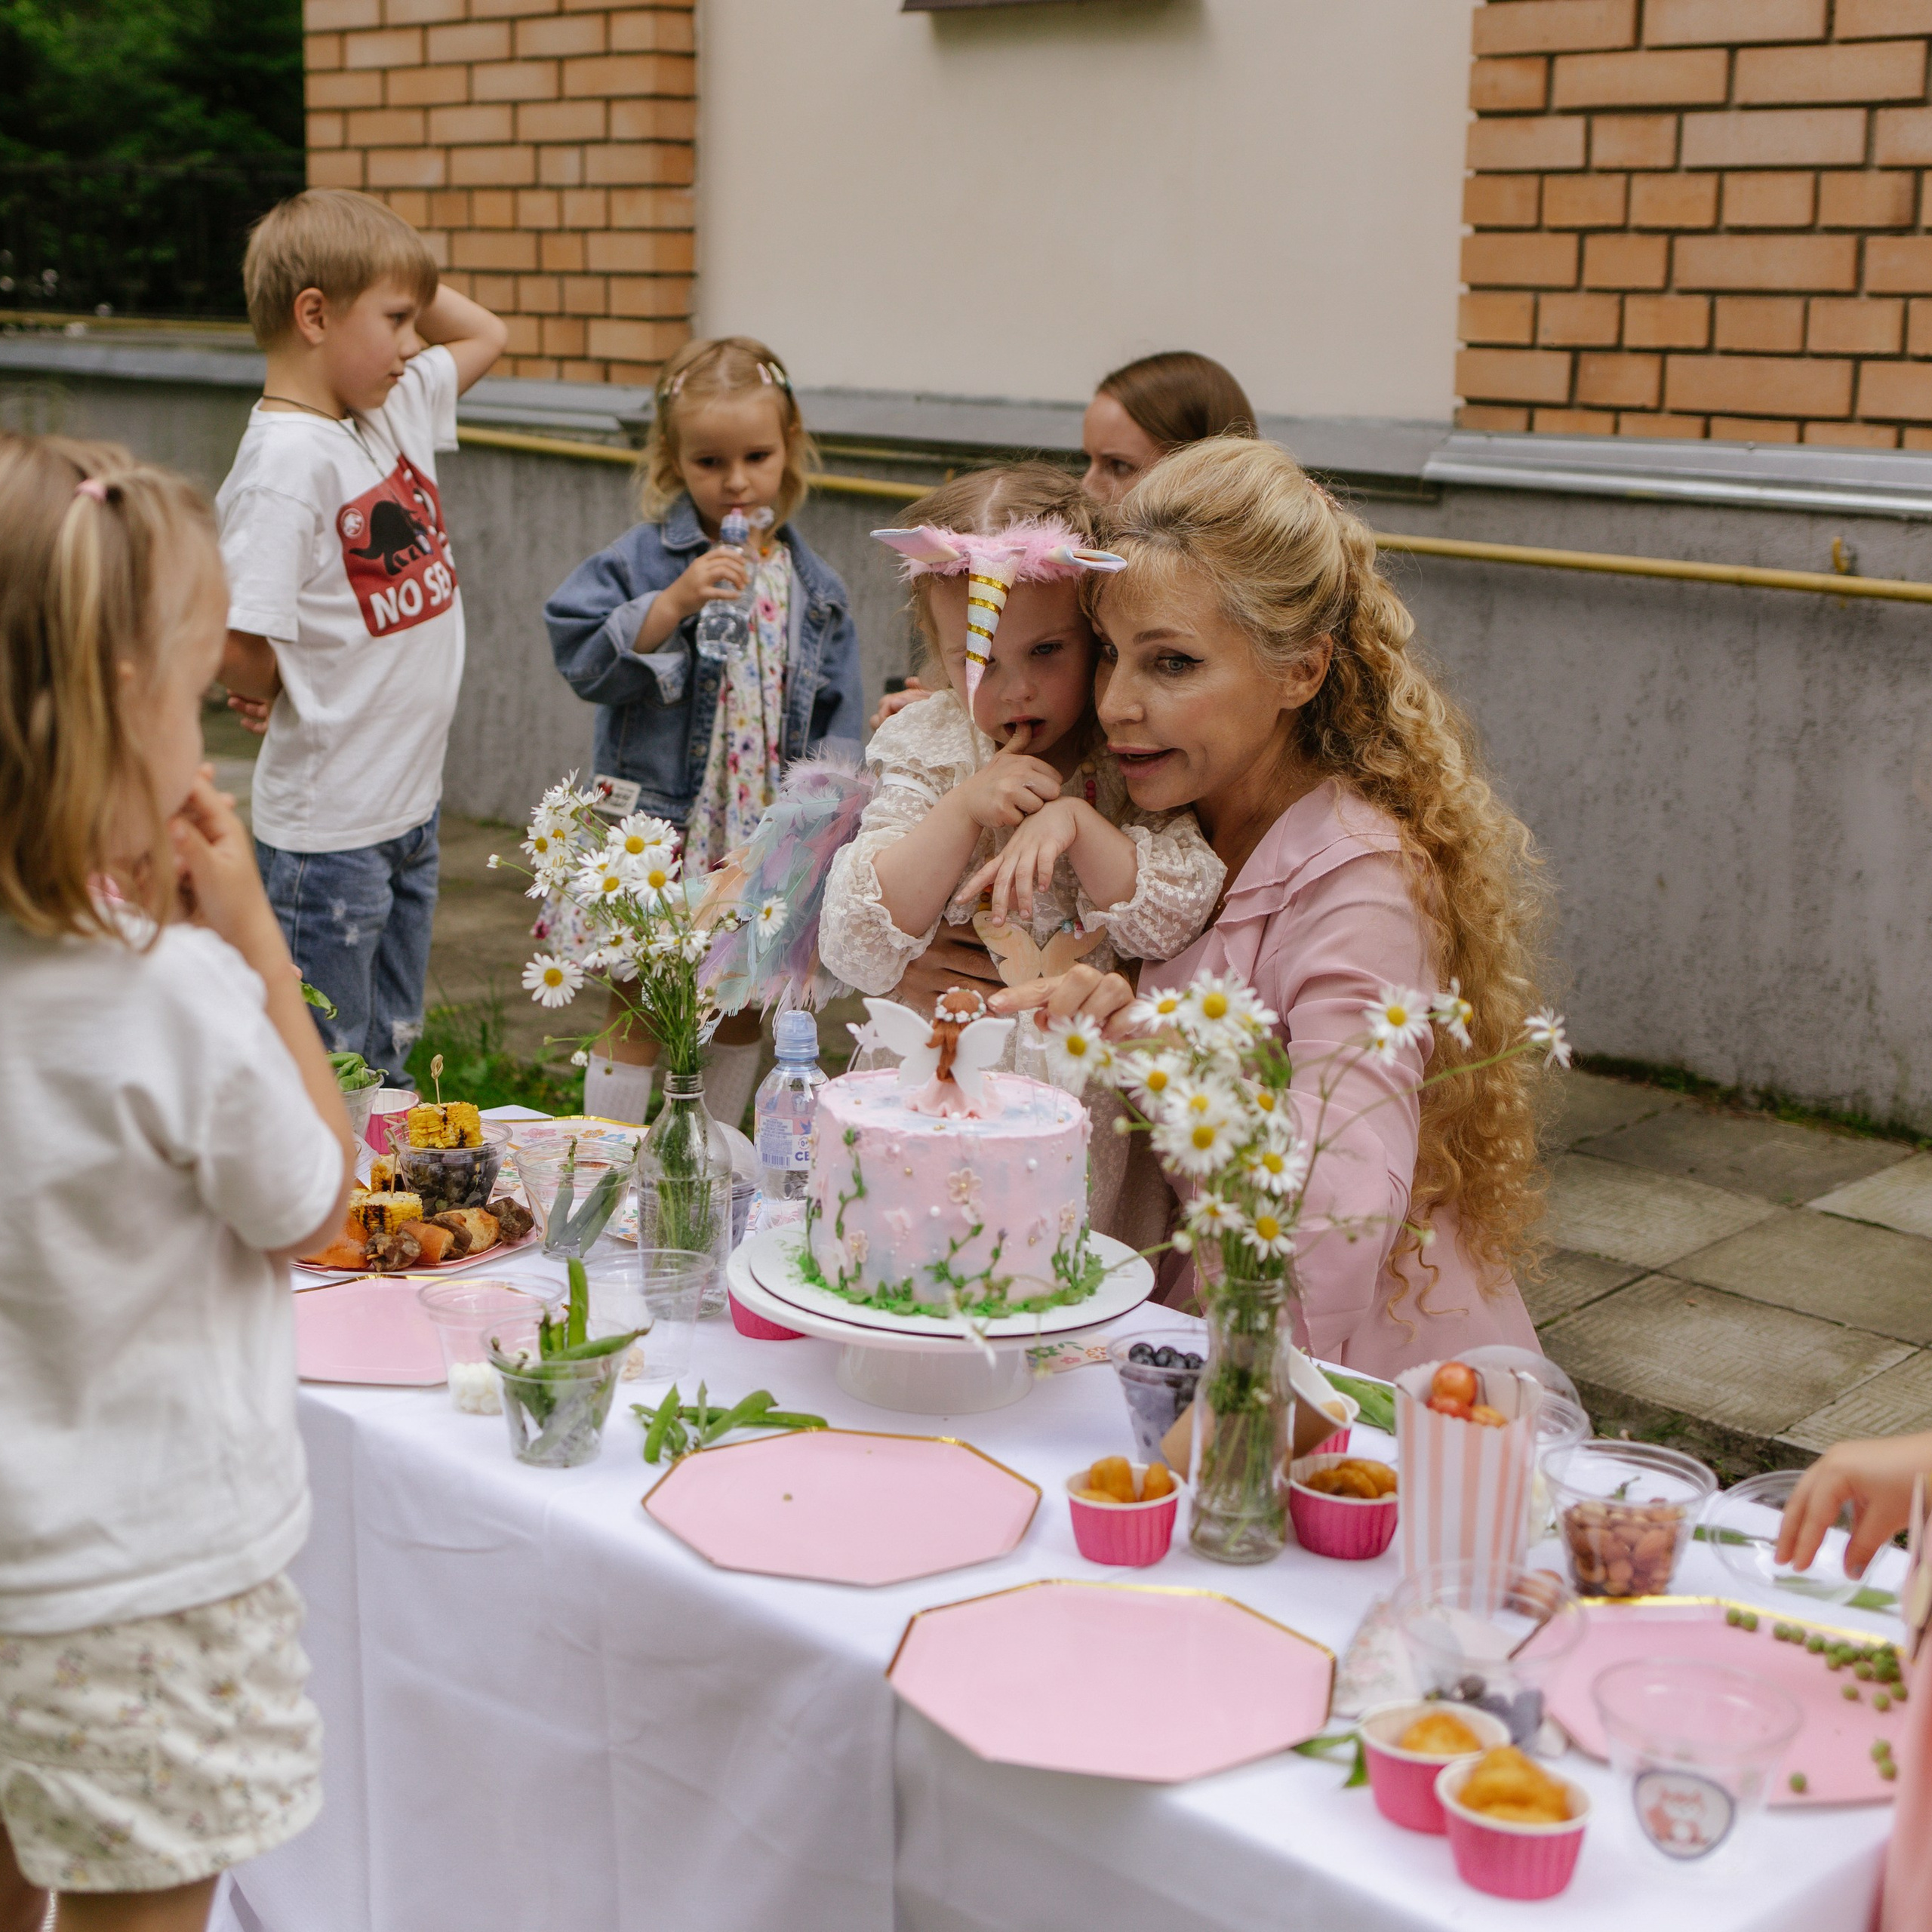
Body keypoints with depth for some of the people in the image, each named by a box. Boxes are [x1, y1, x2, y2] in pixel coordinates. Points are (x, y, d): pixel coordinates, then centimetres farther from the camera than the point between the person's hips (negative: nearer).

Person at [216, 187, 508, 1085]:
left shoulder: (394, 406, 5)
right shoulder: (285, 462, -21)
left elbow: (485, 334, 23)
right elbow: (233, 648, -25)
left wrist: (388, 272, 7)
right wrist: (300, 696, -5)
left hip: (412, 808, 8)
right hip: (326, 829, -8)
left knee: (389, 1063, 20)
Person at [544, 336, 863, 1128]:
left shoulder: (815, 587, 5)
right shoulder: (642, 559, -6)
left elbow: (835, 723, 8)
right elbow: (585, 660, -15)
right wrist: (673, 602, -24)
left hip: (767, 836, 4)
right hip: (657, 823, -4)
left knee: (744, 1009, 15)